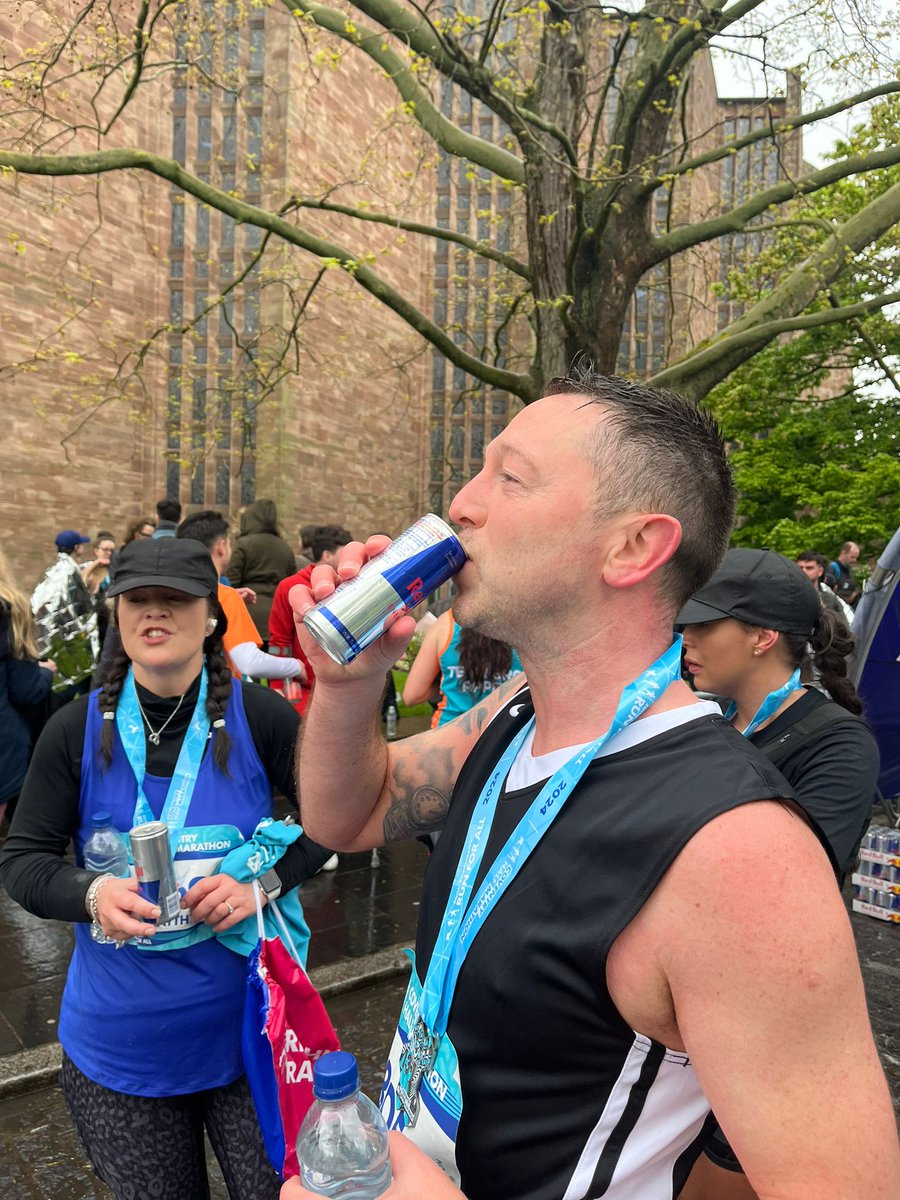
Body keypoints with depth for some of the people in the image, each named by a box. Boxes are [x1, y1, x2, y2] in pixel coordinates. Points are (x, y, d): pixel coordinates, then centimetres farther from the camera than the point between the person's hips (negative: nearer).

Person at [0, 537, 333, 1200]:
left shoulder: (258, 716, -11)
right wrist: (92, 894, -22)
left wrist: (264, 880, -19)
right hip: (120, 1040, 1)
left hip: (247, 1019, -1)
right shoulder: (78, 729, -7)